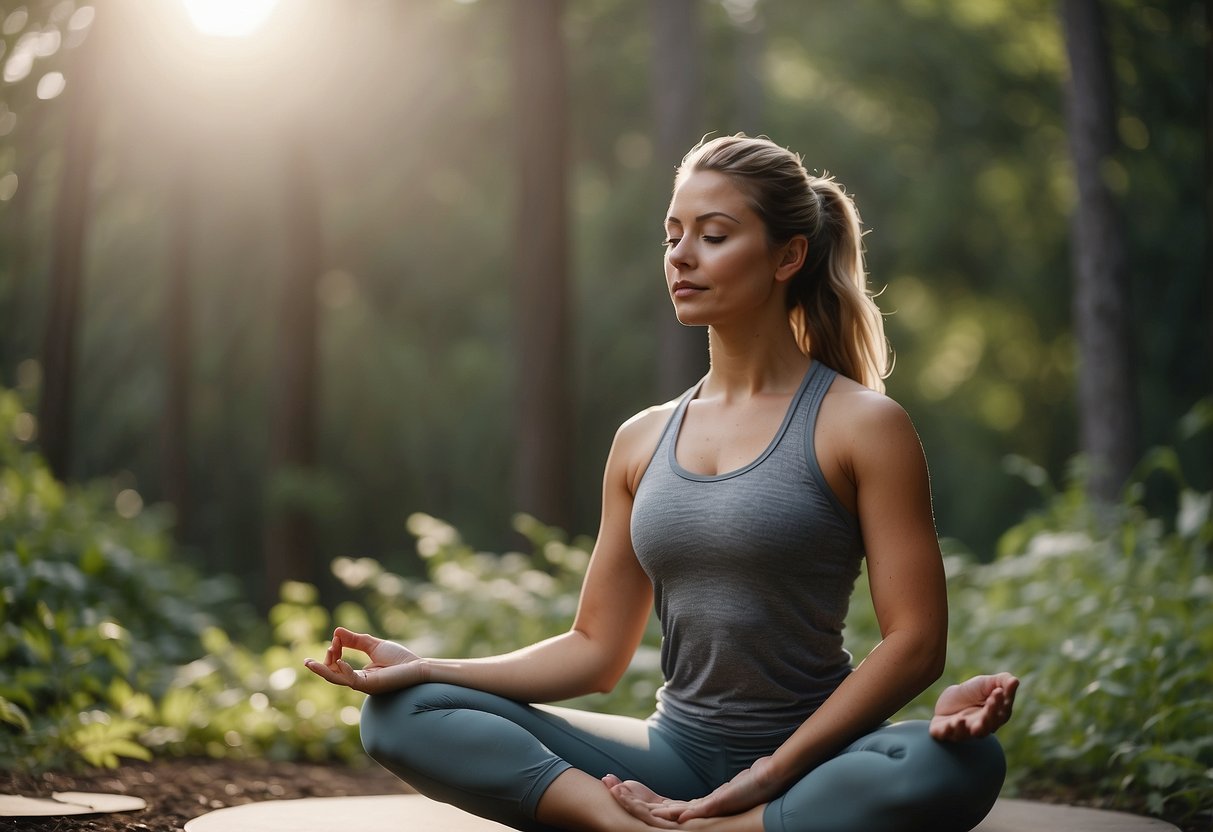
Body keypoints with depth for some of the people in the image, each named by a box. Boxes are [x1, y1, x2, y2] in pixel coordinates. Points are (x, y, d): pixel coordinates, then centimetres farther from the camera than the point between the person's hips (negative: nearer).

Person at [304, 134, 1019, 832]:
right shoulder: (643, 442, 10)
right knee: (404, 715, -11)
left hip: (808, 764, -4)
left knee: (963, 767, -37)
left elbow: (914, 639, -9)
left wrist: (774, 771, -18)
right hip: (674, 753, 4)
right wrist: (427, 669, -3)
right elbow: (595, 649, 10)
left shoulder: (861, 425, -3)